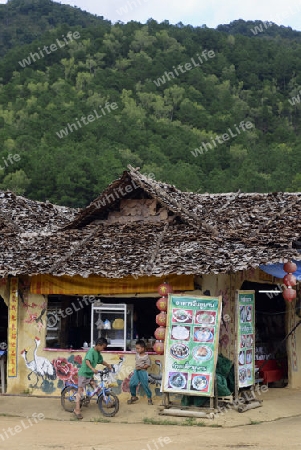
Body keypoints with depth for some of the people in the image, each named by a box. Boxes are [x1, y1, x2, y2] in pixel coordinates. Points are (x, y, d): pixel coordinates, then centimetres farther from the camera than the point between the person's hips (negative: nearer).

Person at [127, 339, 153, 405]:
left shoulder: (146, 356, -13)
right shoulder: (137, 354, 6)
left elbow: (148, 364, -12)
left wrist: (141, 367, -20)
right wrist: (136, 367, 9)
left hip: (142, 372, -6)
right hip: (136, 371, 6)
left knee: (145, 385, -2)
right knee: (132, 384, 0)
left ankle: (149, 398, 14)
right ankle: (133, 397, 17)